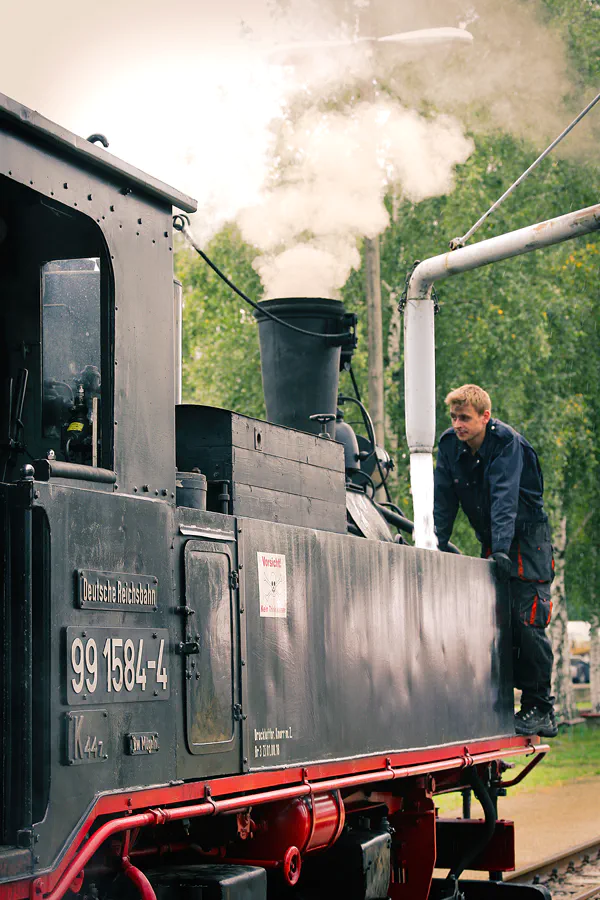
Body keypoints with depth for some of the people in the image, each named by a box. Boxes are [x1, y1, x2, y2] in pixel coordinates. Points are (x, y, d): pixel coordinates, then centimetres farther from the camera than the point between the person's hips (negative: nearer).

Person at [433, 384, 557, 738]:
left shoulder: (507, 442, -19)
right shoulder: (450, 444, -2)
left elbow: (505, 497, -30)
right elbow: (444, 500, 1)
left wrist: (502, 548, -40)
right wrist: (439, 545, -7)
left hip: (528, 539, -6)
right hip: (492, 543, 6)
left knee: (527, 623, -14)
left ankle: (541, 711, -8)